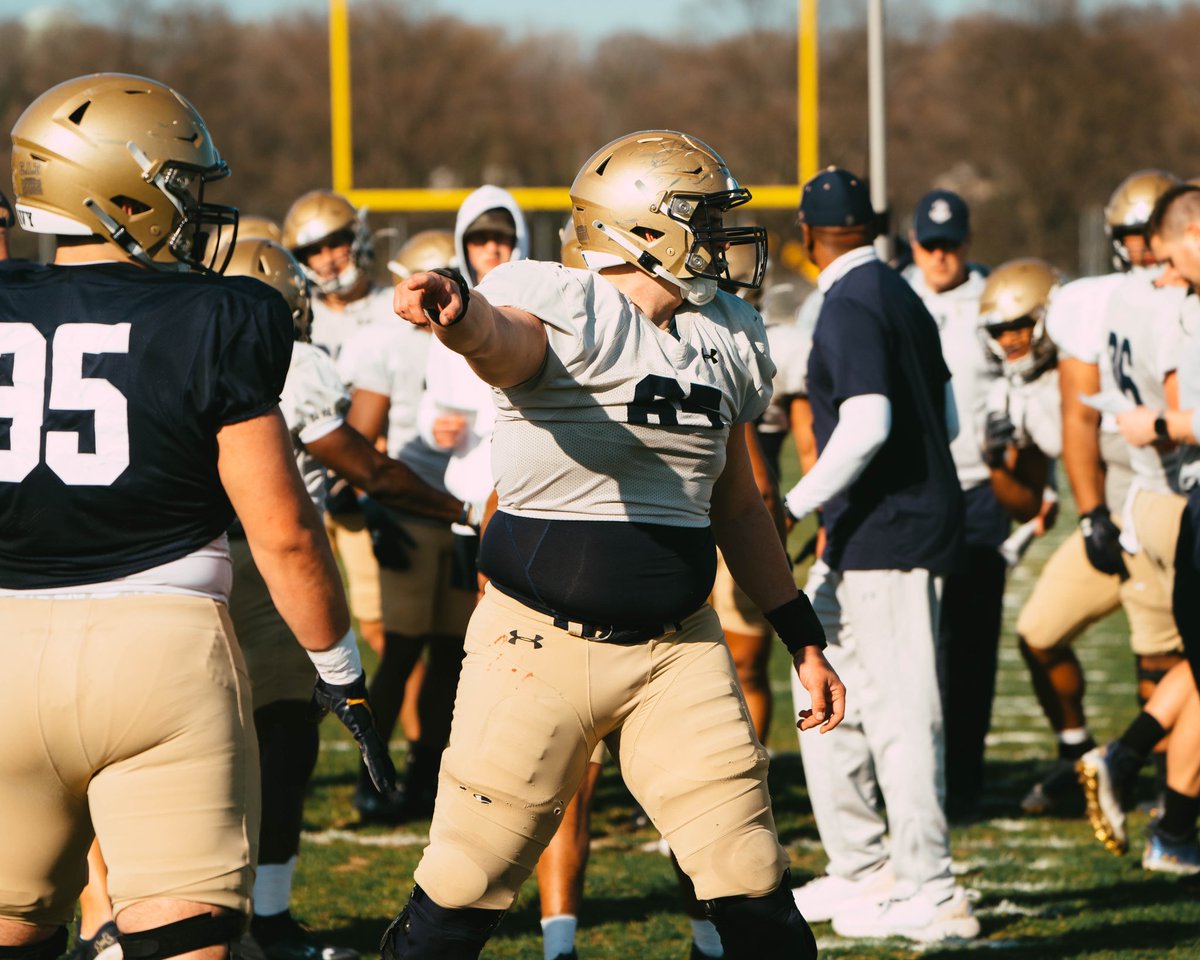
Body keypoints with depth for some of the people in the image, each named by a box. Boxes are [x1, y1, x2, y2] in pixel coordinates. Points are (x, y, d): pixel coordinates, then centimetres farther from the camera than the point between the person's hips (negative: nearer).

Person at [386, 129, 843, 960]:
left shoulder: (727, 339, 10)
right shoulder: (562, 314, -12)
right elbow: (504, 338, -38)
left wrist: (803, 638, 21)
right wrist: (458, 315, -63)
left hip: (678, 650, 5)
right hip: (544, 640, -5)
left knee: (753, 887, 3)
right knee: (463, 891, 1)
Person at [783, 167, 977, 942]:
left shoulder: (852, 309, -15)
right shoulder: (904, 299, 13)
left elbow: (867, 424, -25)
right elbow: (946, 419, 18)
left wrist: (796, 506, -19)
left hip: (887, 530, -10)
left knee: (901, 715, -7)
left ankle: (931, 895, -5)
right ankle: (863, 871, 22)